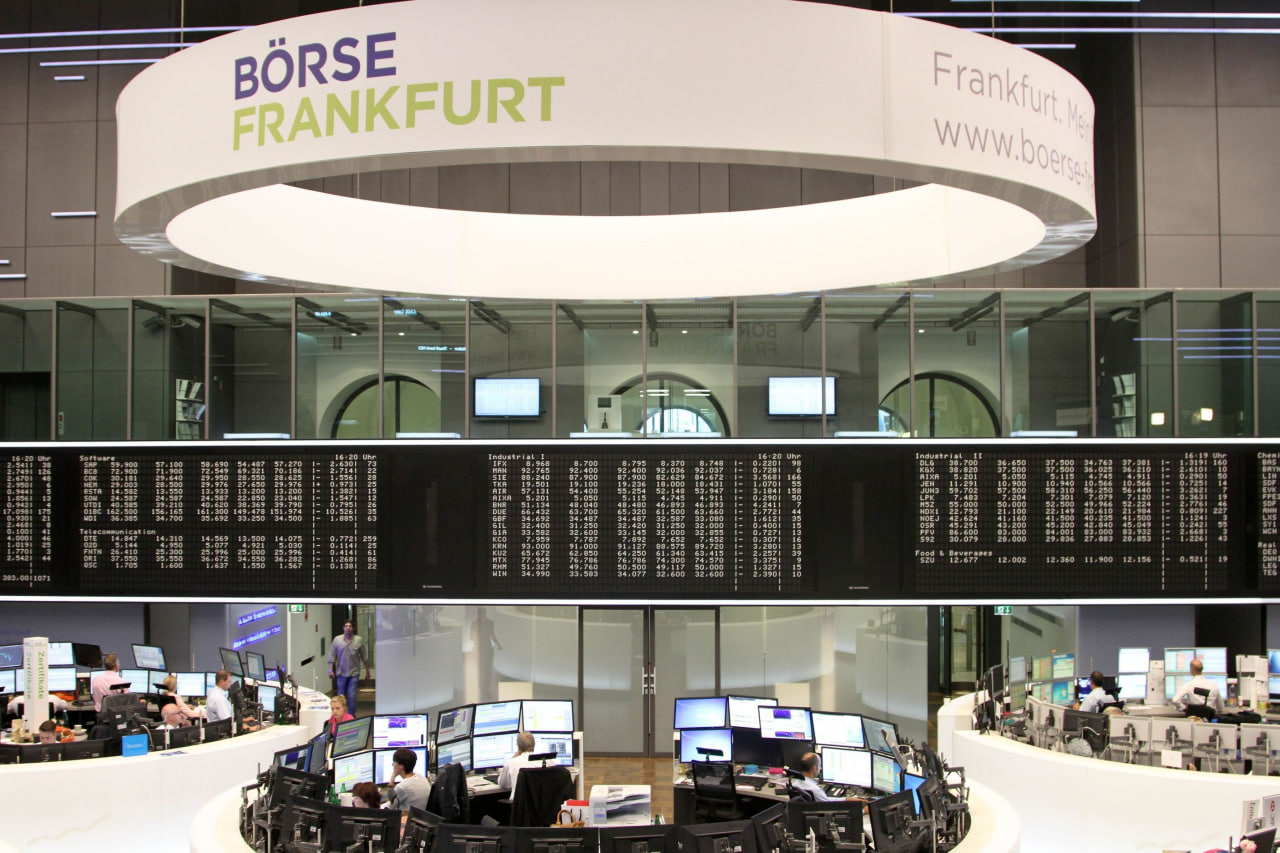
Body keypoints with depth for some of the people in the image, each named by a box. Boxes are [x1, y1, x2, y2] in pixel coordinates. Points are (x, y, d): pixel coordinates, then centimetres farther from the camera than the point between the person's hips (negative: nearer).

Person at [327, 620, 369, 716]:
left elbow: (364, 657, 6)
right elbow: (332, 656, 2)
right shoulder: (337, 640, 1)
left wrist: (367, 671, 8)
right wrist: (331, 670, -5)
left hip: (354, 673, -1)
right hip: (341, 673, 1)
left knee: (352, 697, -4)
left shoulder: (359, 640, 0)